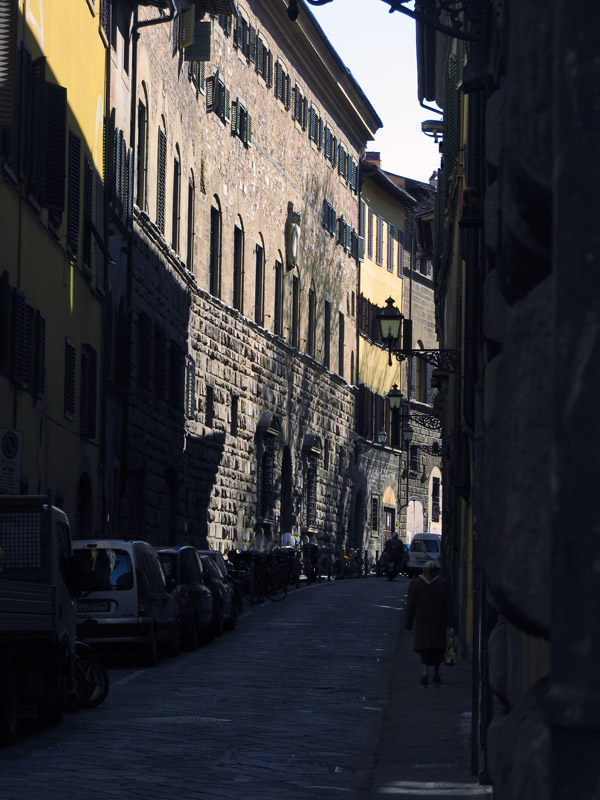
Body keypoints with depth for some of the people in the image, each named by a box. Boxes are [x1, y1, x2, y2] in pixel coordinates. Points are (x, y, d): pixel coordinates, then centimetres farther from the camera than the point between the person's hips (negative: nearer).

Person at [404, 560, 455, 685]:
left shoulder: (414, 583, 0)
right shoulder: (443, 583, -3)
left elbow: (410, 605, 2)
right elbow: (448, 604, -4)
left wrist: (408, 624, 7)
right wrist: (451, 624, -1)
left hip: (422, 620, 0)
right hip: (439, 621, 0)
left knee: (424, 647, -1)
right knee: (438, 647, 12)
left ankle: (425, 672, -18)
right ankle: (436, 673, 16)